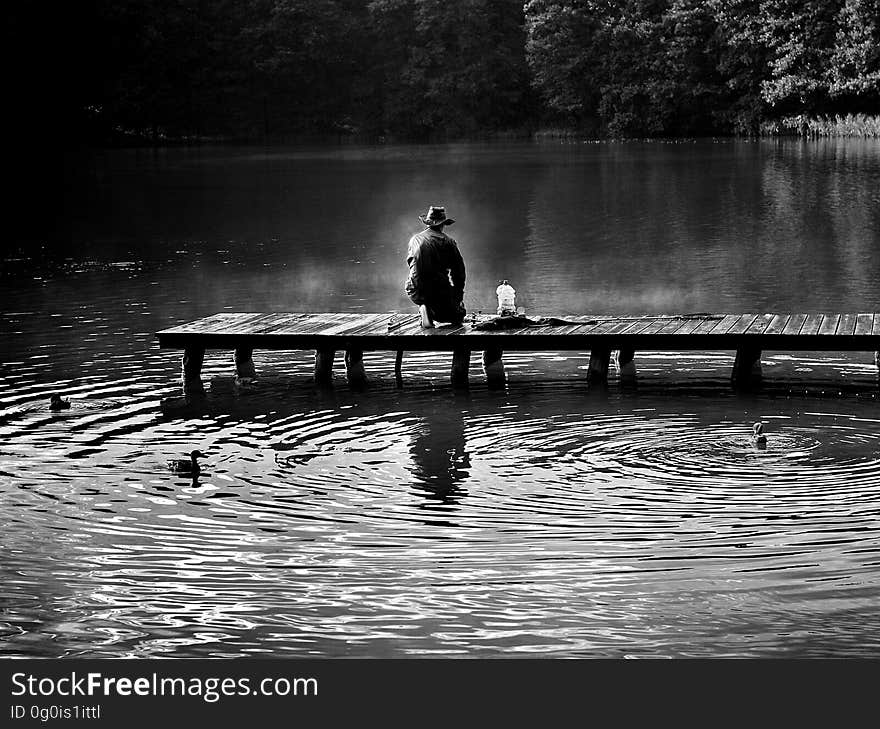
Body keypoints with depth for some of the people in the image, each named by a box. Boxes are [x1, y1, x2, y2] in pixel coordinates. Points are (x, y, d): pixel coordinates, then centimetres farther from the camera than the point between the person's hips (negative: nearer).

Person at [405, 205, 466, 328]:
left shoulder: (414, 239, 10)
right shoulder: (449, 242, 0)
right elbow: (459, 271, 5)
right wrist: (459, 294, 18)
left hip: (415, 293, 3)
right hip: (439, 292, -3)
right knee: (458, 317, 18)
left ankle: (424, 309, 4)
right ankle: (432, 311, -11)